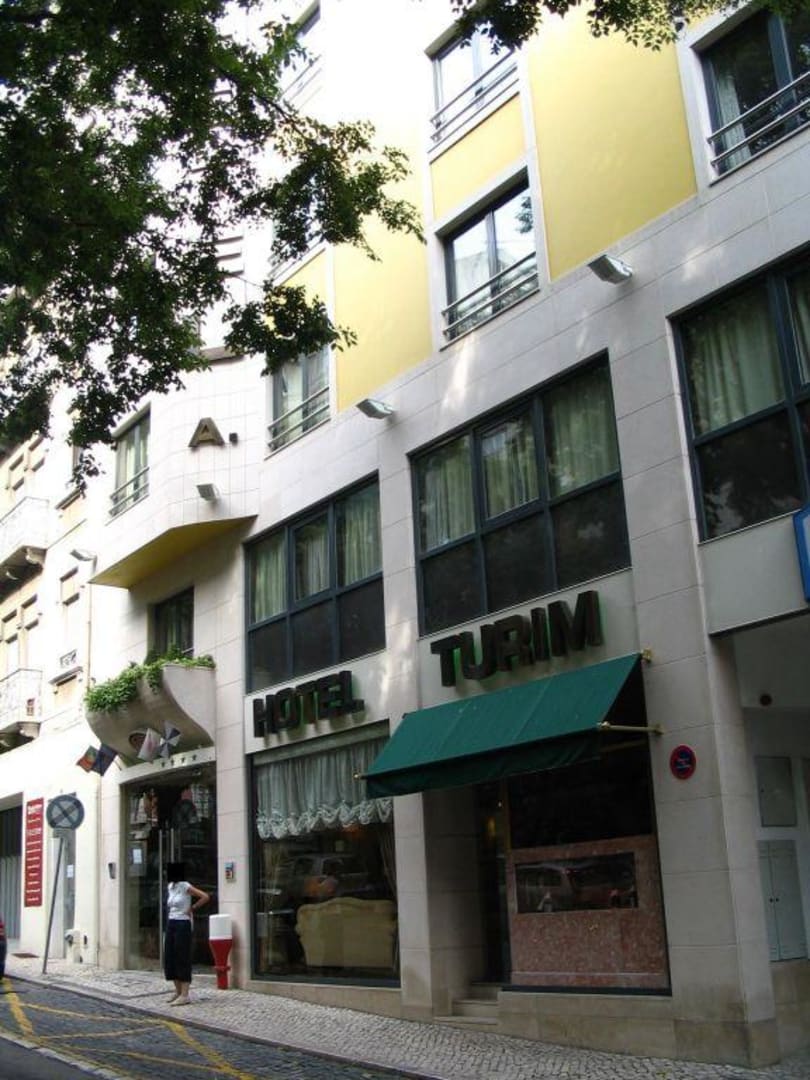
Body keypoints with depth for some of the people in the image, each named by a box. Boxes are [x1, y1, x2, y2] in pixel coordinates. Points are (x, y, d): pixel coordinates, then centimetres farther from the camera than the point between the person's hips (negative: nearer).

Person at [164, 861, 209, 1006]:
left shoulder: (185, 886, -12)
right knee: (169, 958, 8)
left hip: (182, 925, -8)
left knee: (182, 958, -6)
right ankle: (178, 991, 20)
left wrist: (192, 908, -8)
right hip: (170, 925, 8)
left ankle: (184, 995, -3)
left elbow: (205, 897, -16)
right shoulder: (170, 887, 10)